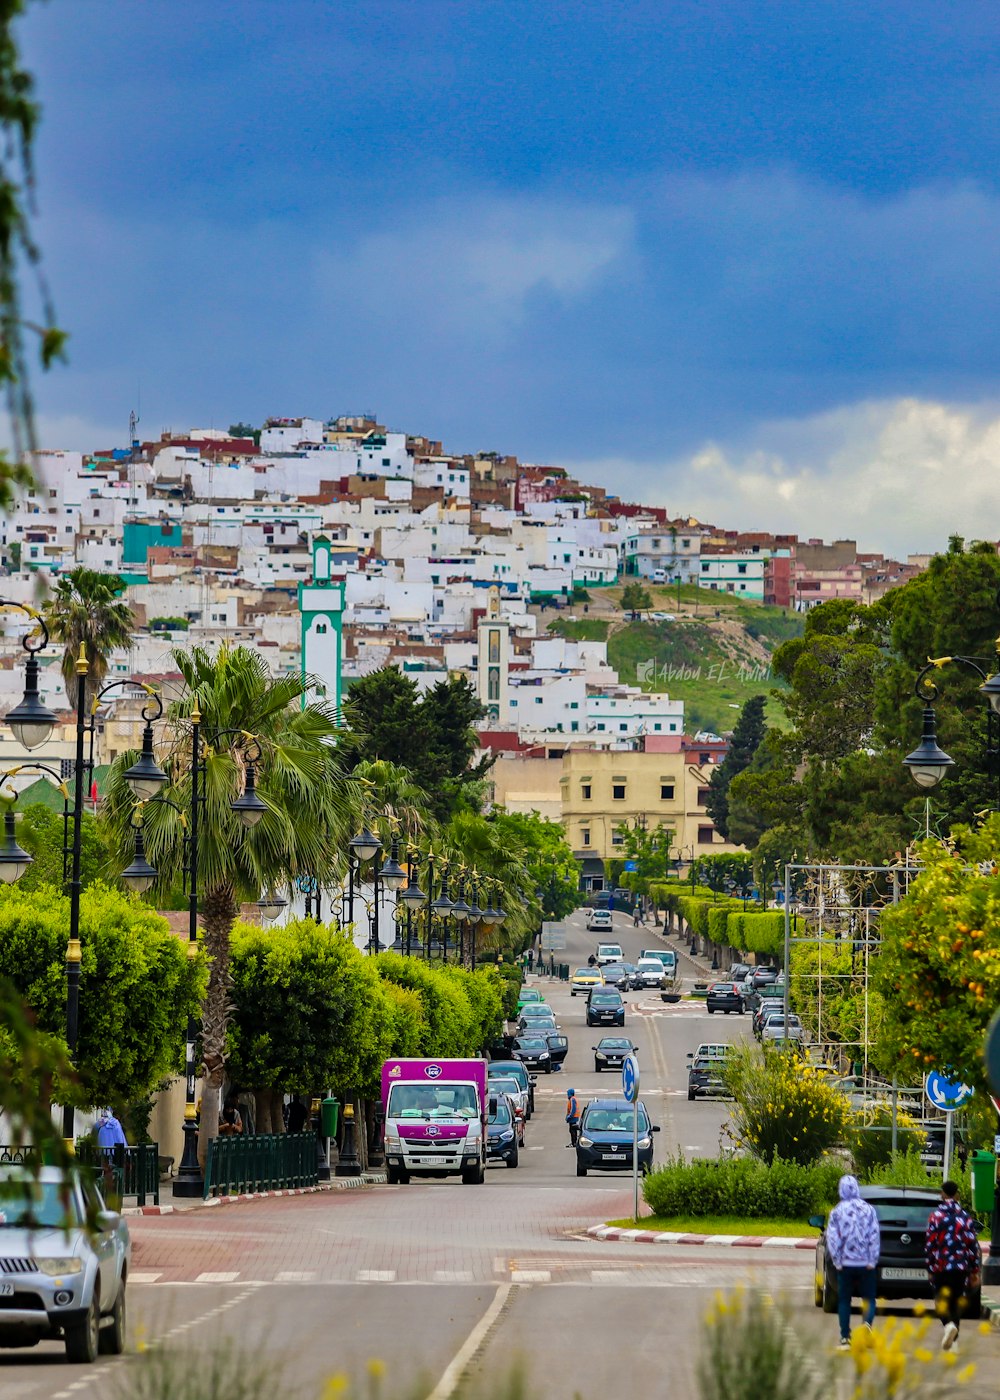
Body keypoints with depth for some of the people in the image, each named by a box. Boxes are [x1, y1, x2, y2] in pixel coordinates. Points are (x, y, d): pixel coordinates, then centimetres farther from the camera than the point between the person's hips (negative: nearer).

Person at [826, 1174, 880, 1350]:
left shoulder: (837, 1211, -2)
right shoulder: (868, 1209, -2)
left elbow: (832, 1238, -7)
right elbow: (875, 1236, -5)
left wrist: (837, 1261, -1)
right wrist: (872, 1260, -2)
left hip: (845, 1263, 0)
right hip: (865, 1263, 0)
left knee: (844, 1301, 10)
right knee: (868, 1299, 7)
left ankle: (845, 1338, 6)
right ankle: (867, 1323, -22)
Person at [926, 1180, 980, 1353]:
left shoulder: (935, 1215, -5)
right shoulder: (965, 1217, 2)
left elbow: (930, 1244, -6)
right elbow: (973, 1245, 2)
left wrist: (930, 1268, 2)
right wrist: (974, 1269, 10)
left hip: (941, 1267, -2)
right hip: (961, 1267, 2)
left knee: (942, 1300, 8)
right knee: (957, 1301, 12)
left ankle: (949, 1324, -22)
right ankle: (953, 1341, 8)